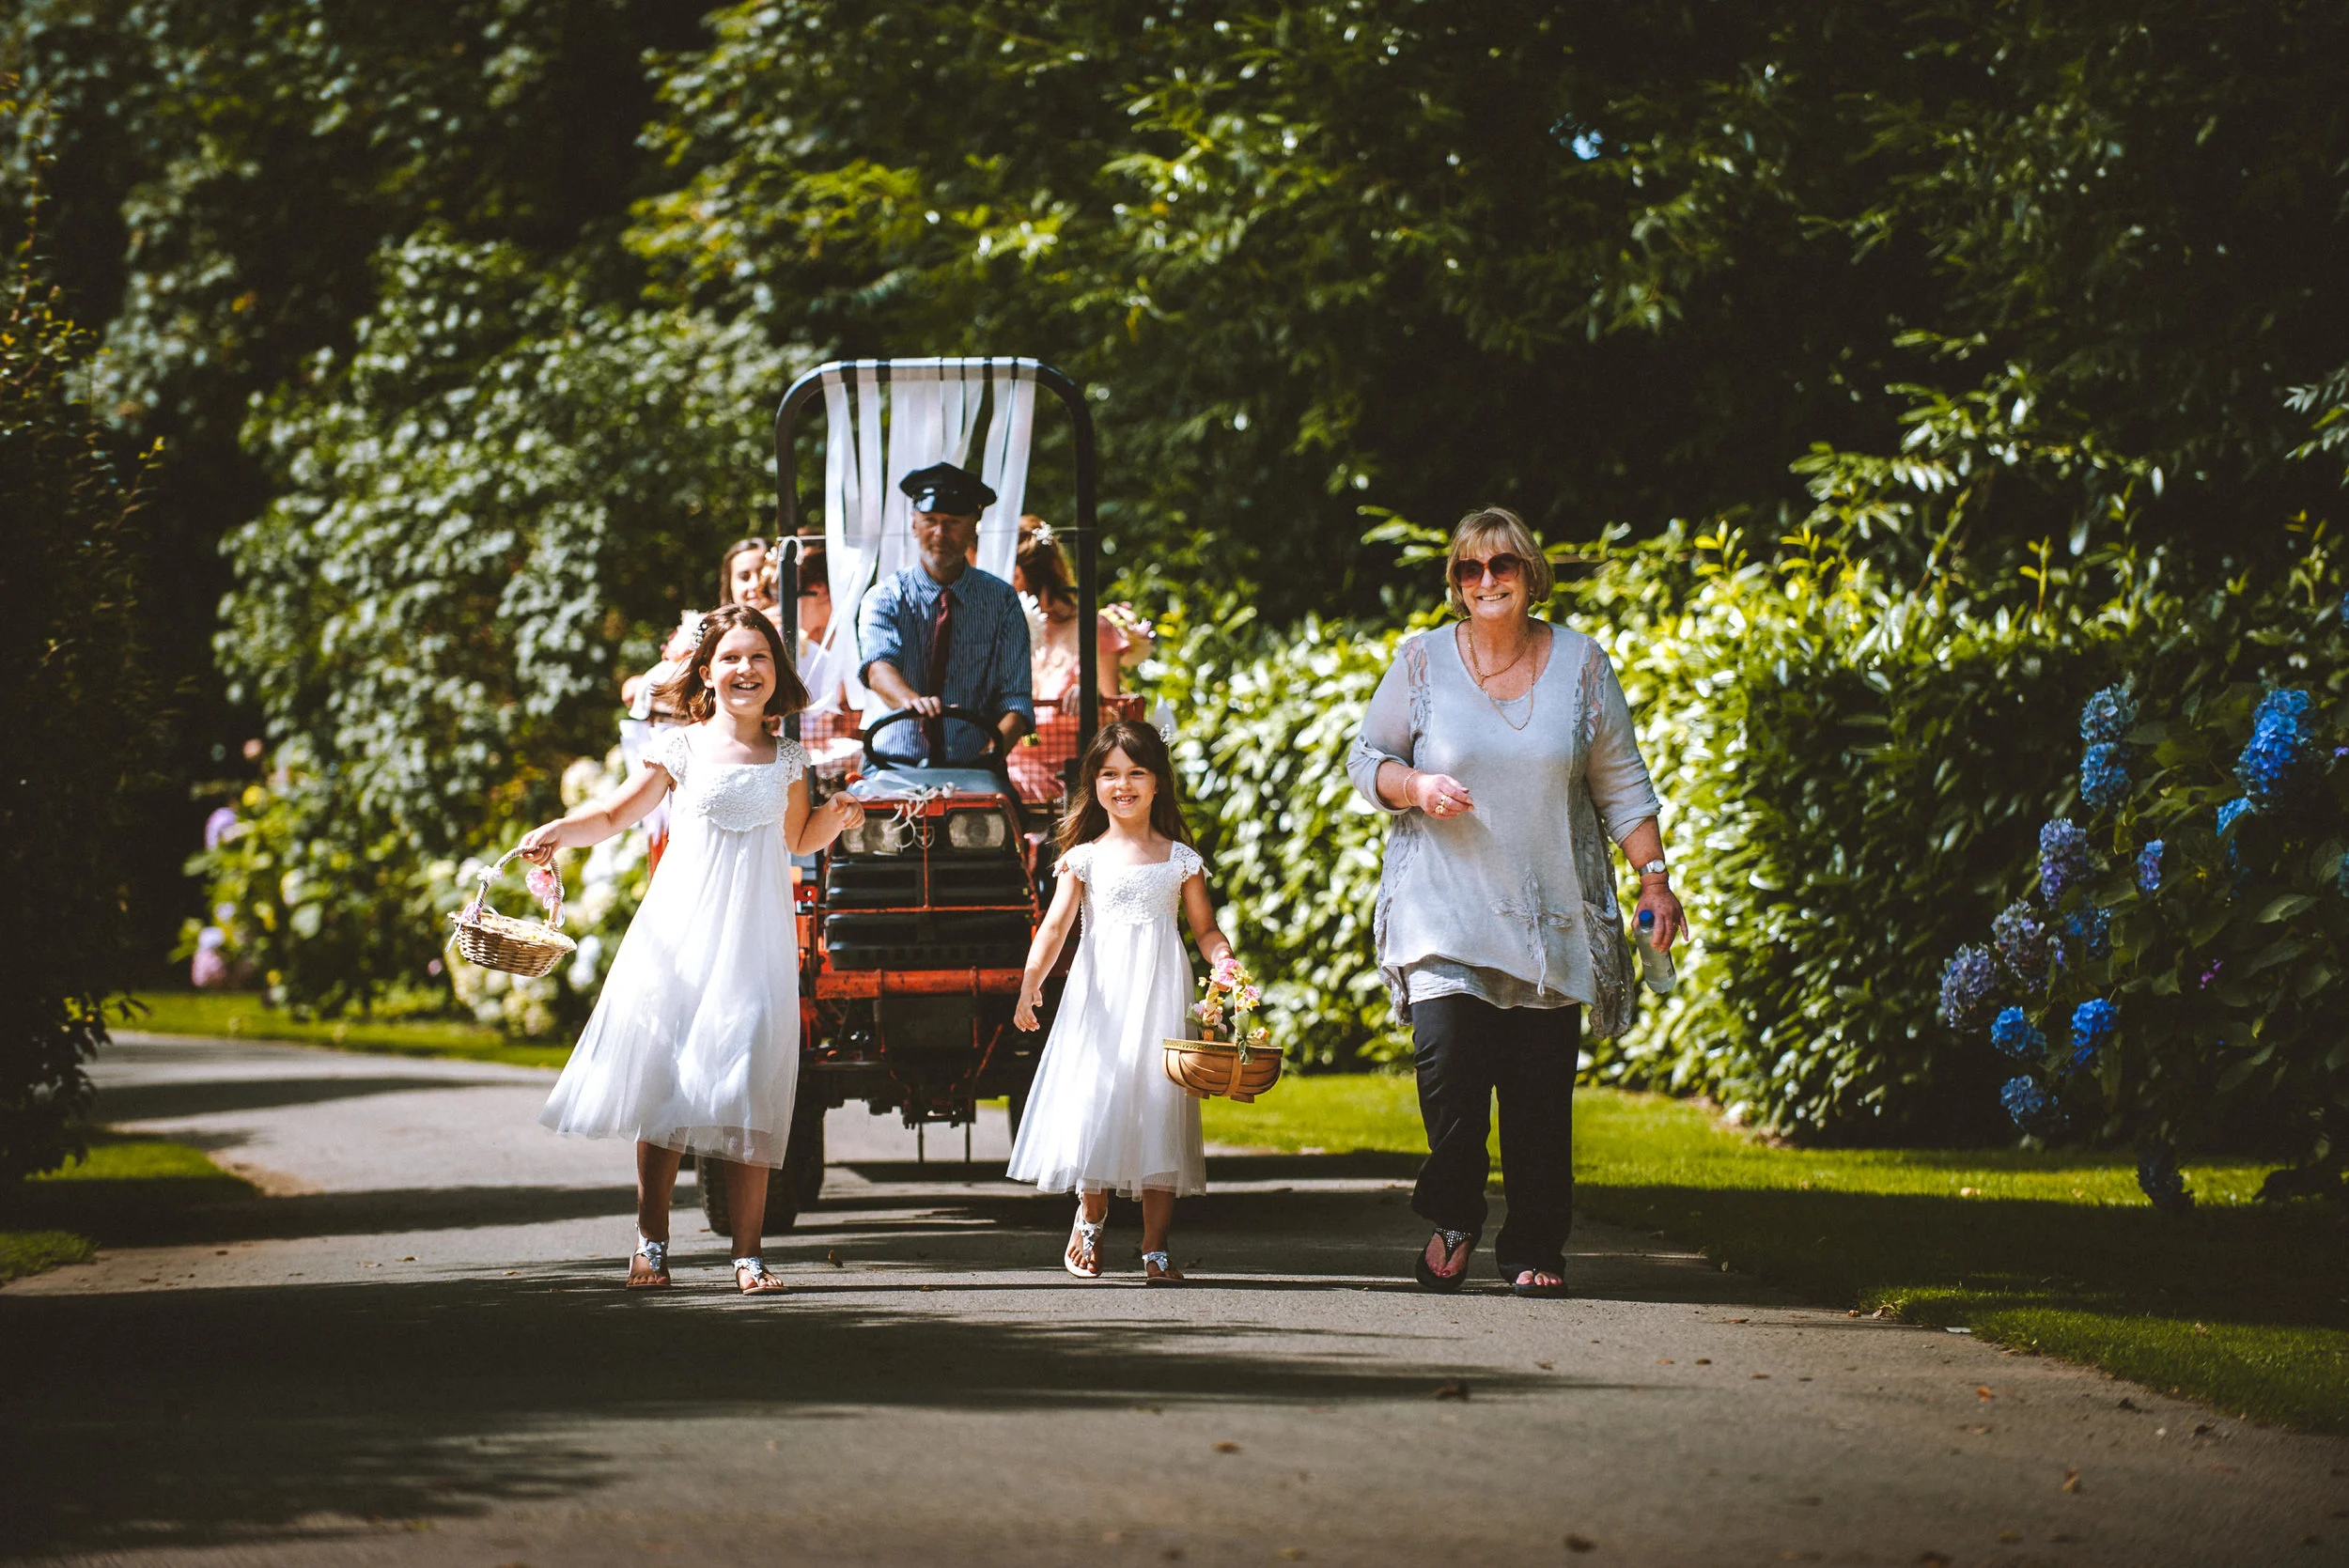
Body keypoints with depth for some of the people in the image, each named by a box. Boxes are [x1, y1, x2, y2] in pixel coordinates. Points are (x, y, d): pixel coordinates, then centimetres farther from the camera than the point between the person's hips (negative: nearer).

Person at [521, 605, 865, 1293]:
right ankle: (651, 1242, 8)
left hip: (756, 939, 1)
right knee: (664, 1081, -3)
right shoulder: (683, 748, 4)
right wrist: (556, 832, -8)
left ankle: (747, 1254, -3)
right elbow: (614, 815, 10)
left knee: (747, 1091, -6)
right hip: (682, 932, -1)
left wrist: (837, 818, 6)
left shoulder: (786, 759, 11)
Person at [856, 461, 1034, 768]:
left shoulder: (1001, 601, 9)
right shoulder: (885, 597, 5)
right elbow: (879, 666, -15)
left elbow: (1015, 696, 2)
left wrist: (994, 750, -20)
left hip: (973, 769, 1)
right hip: (895, 766, -1)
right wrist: (911, 700, -38)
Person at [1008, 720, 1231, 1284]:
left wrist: (1224, 960, -10)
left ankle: (1156, 1246, 0)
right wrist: (1030, 982, -17)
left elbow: (1205, 928, 12)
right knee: (1095, 1103, -5)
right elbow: (1055, 925, -1)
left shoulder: (1180, 859, 11)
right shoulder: (1085, 857, 7)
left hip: (1160, 998, 1)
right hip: (1099, 996, -1)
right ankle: (1091, 1217, 21)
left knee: (1158, 1106, -4)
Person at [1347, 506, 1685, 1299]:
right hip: (1444, 906, -1)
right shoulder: (1423, 660, 2)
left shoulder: (1579, 663, 6)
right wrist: (1417, 787, -12)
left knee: (1541, 1088, -3)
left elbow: (1621, 783, 10)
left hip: (1551, 917, 1)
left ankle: (1534, 1248, 10)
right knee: (1447, 1062, -16)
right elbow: (1365, 759, 9)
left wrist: (1654, 877, 3)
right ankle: (1453, 1219, 8)